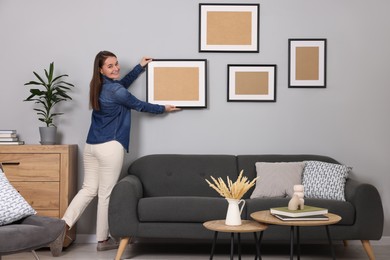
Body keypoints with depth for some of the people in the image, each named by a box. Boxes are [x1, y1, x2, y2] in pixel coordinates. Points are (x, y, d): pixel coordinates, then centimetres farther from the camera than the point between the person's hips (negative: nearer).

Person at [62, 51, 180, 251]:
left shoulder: (99, 86, 12)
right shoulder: (115, 91, -13)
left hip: (91, 146, 8)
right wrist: (164, 109, 15)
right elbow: (139, 105, 0)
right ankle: (103, 240, 12)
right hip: (110, 147, -8)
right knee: (106, 194, 1)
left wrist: (140, 66, 35)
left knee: (89, 189, 13)